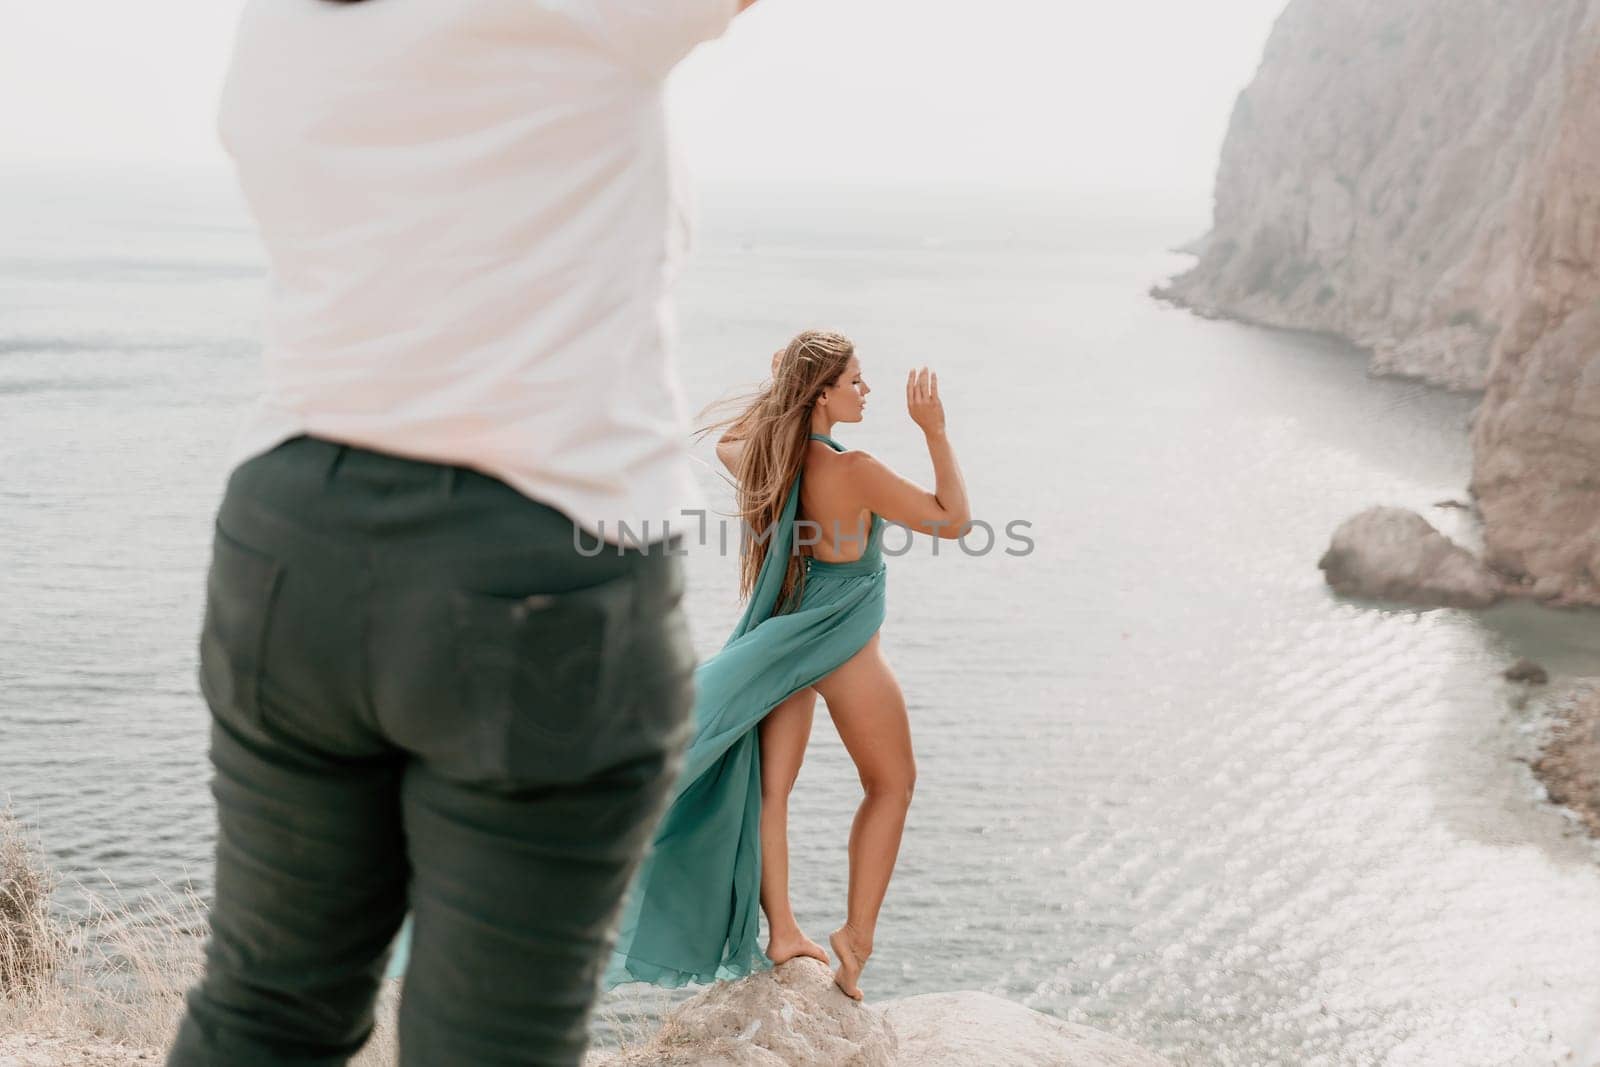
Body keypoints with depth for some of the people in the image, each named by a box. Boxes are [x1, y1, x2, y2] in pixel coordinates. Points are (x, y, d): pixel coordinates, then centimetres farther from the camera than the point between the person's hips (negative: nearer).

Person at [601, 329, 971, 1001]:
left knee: (769, 789, 8)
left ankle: (781, 933, 13)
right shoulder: (853, 471, -23)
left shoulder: (762, 457, -4)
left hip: (783, 640, 6)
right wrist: (934, 430, -15)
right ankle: (856, 935, 10)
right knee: (891, 783, 13)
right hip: (845, 646, -6)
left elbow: (727, 442, 24)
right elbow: (953, 521, -16)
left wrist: (775, 386, 19)